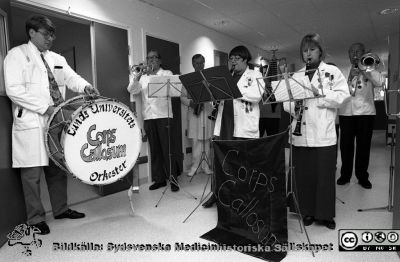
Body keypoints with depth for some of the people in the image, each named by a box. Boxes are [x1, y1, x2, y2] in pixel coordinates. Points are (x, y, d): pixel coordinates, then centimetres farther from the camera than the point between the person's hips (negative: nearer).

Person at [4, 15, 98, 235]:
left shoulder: (57, 59, 18)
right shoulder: (17, 55, -2)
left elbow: (72, 77, 11)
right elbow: (13, 90, -12)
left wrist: (85, 87, -12)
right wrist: (44, 108, -18)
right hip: (31, 124, -6)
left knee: (58, 168, 13)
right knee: (32, 172, 0)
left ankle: (61, 209, 27)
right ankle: (35, 219, 13)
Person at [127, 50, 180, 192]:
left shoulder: (167, 73, 9)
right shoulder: (143, 77, 18)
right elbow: (132, 90, 3)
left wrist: (152, 73, -16)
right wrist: (139, 75, -10)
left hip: (163, 116, -4)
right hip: (148, 117, 4)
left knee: (167, 148, -5)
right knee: (154, 150, 6)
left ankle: (173, 179, 1)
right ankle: (159, 179, 15)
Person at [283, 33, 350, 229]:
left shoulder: (333, 71, 7)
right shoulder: (296, 76, 15)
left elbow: (342, 96, -5)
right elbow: (286, 102, 9)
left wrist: (319, 92, -15)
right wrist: (293, 105, -12)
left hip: (324, 134, -2)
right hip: (300, 134, 2)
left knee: (325, 176, 4)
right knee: (303, 175, 7)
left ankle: (325, 215, 20)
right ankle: (307, 212, 23)